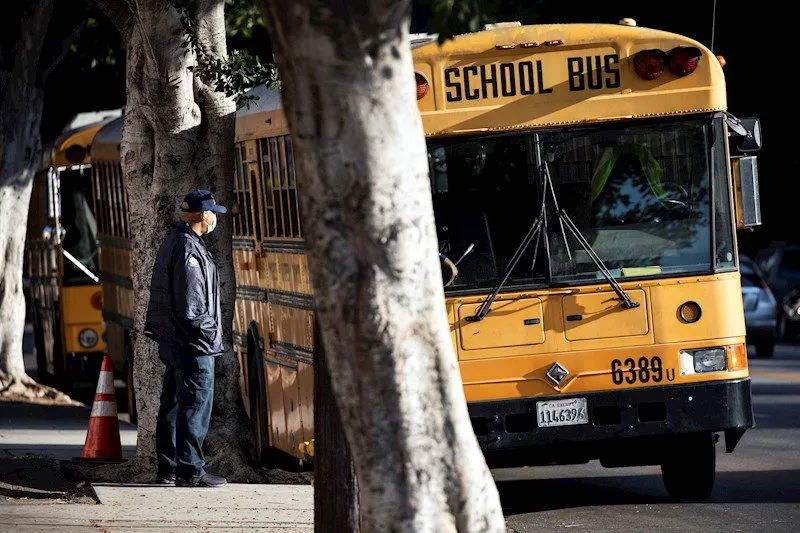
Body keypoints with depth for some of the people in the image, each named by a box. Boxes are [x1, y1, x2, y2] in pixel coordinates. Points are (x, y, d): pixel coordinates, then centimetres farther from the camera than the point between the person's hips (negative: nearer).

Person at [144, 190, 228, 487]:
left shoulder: (172, 242, 16)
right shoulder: (188, 249, -17)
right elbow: (190, 304, -22)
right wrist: (207, 332, -15)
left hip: (173, 341, 11)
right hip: (194, 343, -11)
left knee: (173, 405, 14)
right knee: (196, 405, -8)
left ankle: (168, 468, 19)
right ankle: (190, 471, -9)